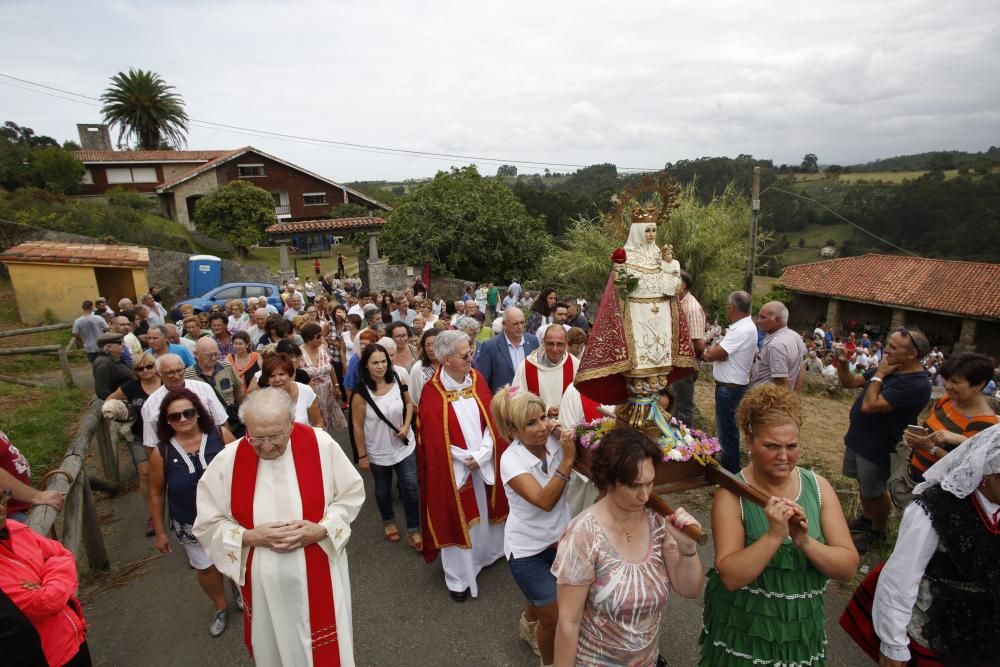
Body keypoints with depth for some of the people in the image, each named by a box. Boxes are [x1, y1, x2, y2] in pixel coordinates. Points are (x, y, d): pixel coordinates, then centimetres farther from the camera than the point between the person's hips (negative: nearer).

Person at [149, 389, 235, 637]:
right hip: (192, 524, 1)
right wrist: (160, 531, 4)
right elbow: (156, 493, -1)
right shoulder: (161, 452, -13)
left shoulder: (219, 435, -17)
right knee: (205, 567, 17)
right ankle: (221, 607, 46)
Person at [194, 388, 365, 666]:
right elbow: (207, 525, -2)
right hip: (262, 583, 1)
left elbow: (351, 494, -3)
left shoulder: (321, 444, -15)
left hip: (319, 575, -1)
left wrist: (321, 530, -18)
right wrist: (251, 537, -18)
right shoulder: (227, 461, -14)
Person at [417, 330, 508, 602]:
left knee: (484, 510, 19)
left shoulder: (477, 380, -3)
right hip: (453, 469, -4)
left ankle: (488, 552, 46)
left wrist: (481, 455, -13)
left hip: (485, 464, 4)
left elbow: (492, 419, -3)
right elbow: (434, 439, -15)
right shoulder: (432, 392, -16)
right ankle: (459, 577, 26)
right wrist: (468, 458, -15)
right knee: (457, 518, 8)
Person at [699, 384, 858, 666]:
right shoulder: (732, 494, -19)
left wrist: (805, 541, -26)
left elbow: (849, 567, -8)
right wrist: (775, 535, -33)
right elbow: (730, 577, -23)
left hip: (801, 631, 3)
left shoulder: (818, 487, -7)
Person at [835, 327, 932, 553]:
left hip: (876, 448, -8)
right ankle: (866, 518, 46)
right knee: (863, 483, 25)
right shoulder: (890, 369, -1)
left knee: (875, 491, 13)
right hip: (857, 438, 8)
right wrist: (842, 363, -13)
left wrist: (878, 376, -22)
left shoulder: (916, 385, -29)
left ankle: (877, 531, 36)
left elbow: (869, 406, -33)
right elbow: (849, 383, 7)